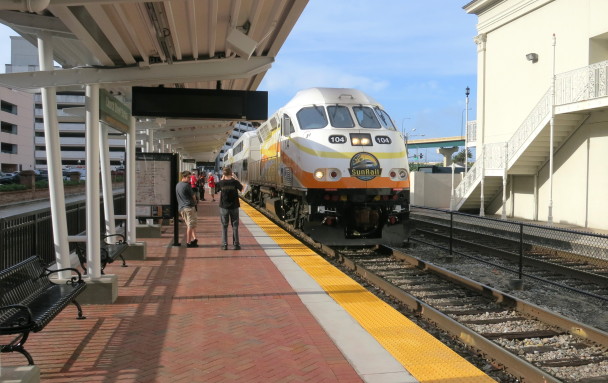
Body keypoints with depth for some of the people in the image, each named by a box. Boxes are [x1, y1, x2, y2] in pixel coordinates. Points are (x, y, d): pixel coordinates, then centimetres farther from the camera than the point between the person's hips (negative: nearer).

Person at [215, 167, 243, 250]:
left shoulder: (221, 183, -9)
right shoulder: (235, 182, -11)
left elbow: (216, 189, 11)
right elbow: (241, 189, 5)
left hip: (224, 207, 0)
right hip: (234, 206, 0)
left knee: (224, 226, 9)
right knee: (235, 226, 9)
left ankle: (224, 244, 8)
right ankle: (236, 244, 11)